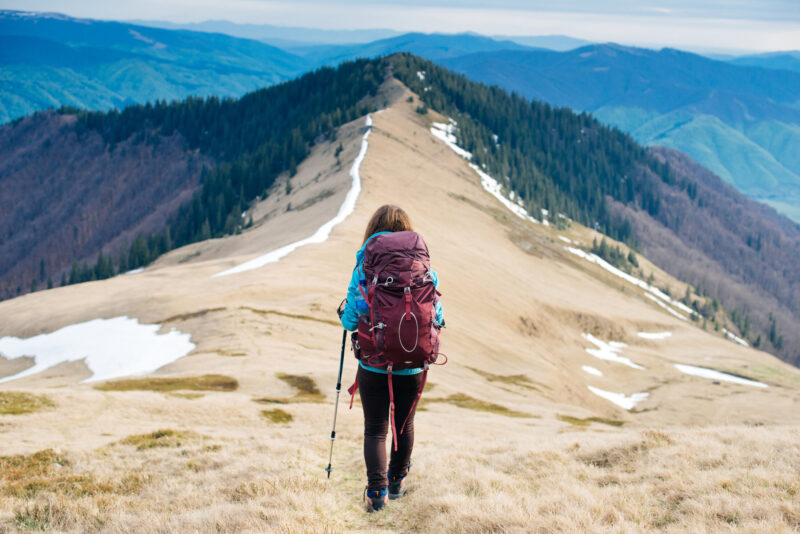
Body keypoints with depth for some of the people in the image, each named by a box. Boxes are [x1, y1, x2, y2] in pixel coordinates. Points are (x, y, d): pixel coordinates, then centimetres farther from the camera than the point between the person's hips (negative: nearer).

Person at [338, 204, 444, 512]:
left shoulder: (364, 267, -8)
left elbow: (351, 321, -7)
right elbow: (436, 318, -2)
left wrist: (343, 312, 16)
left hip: (373, 364, -2)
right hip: (412, 365, 2)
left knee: (375, 428, 11)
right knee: (404, 424, 21)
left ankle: (377, 490, -1)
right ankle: (397, 481, 37)